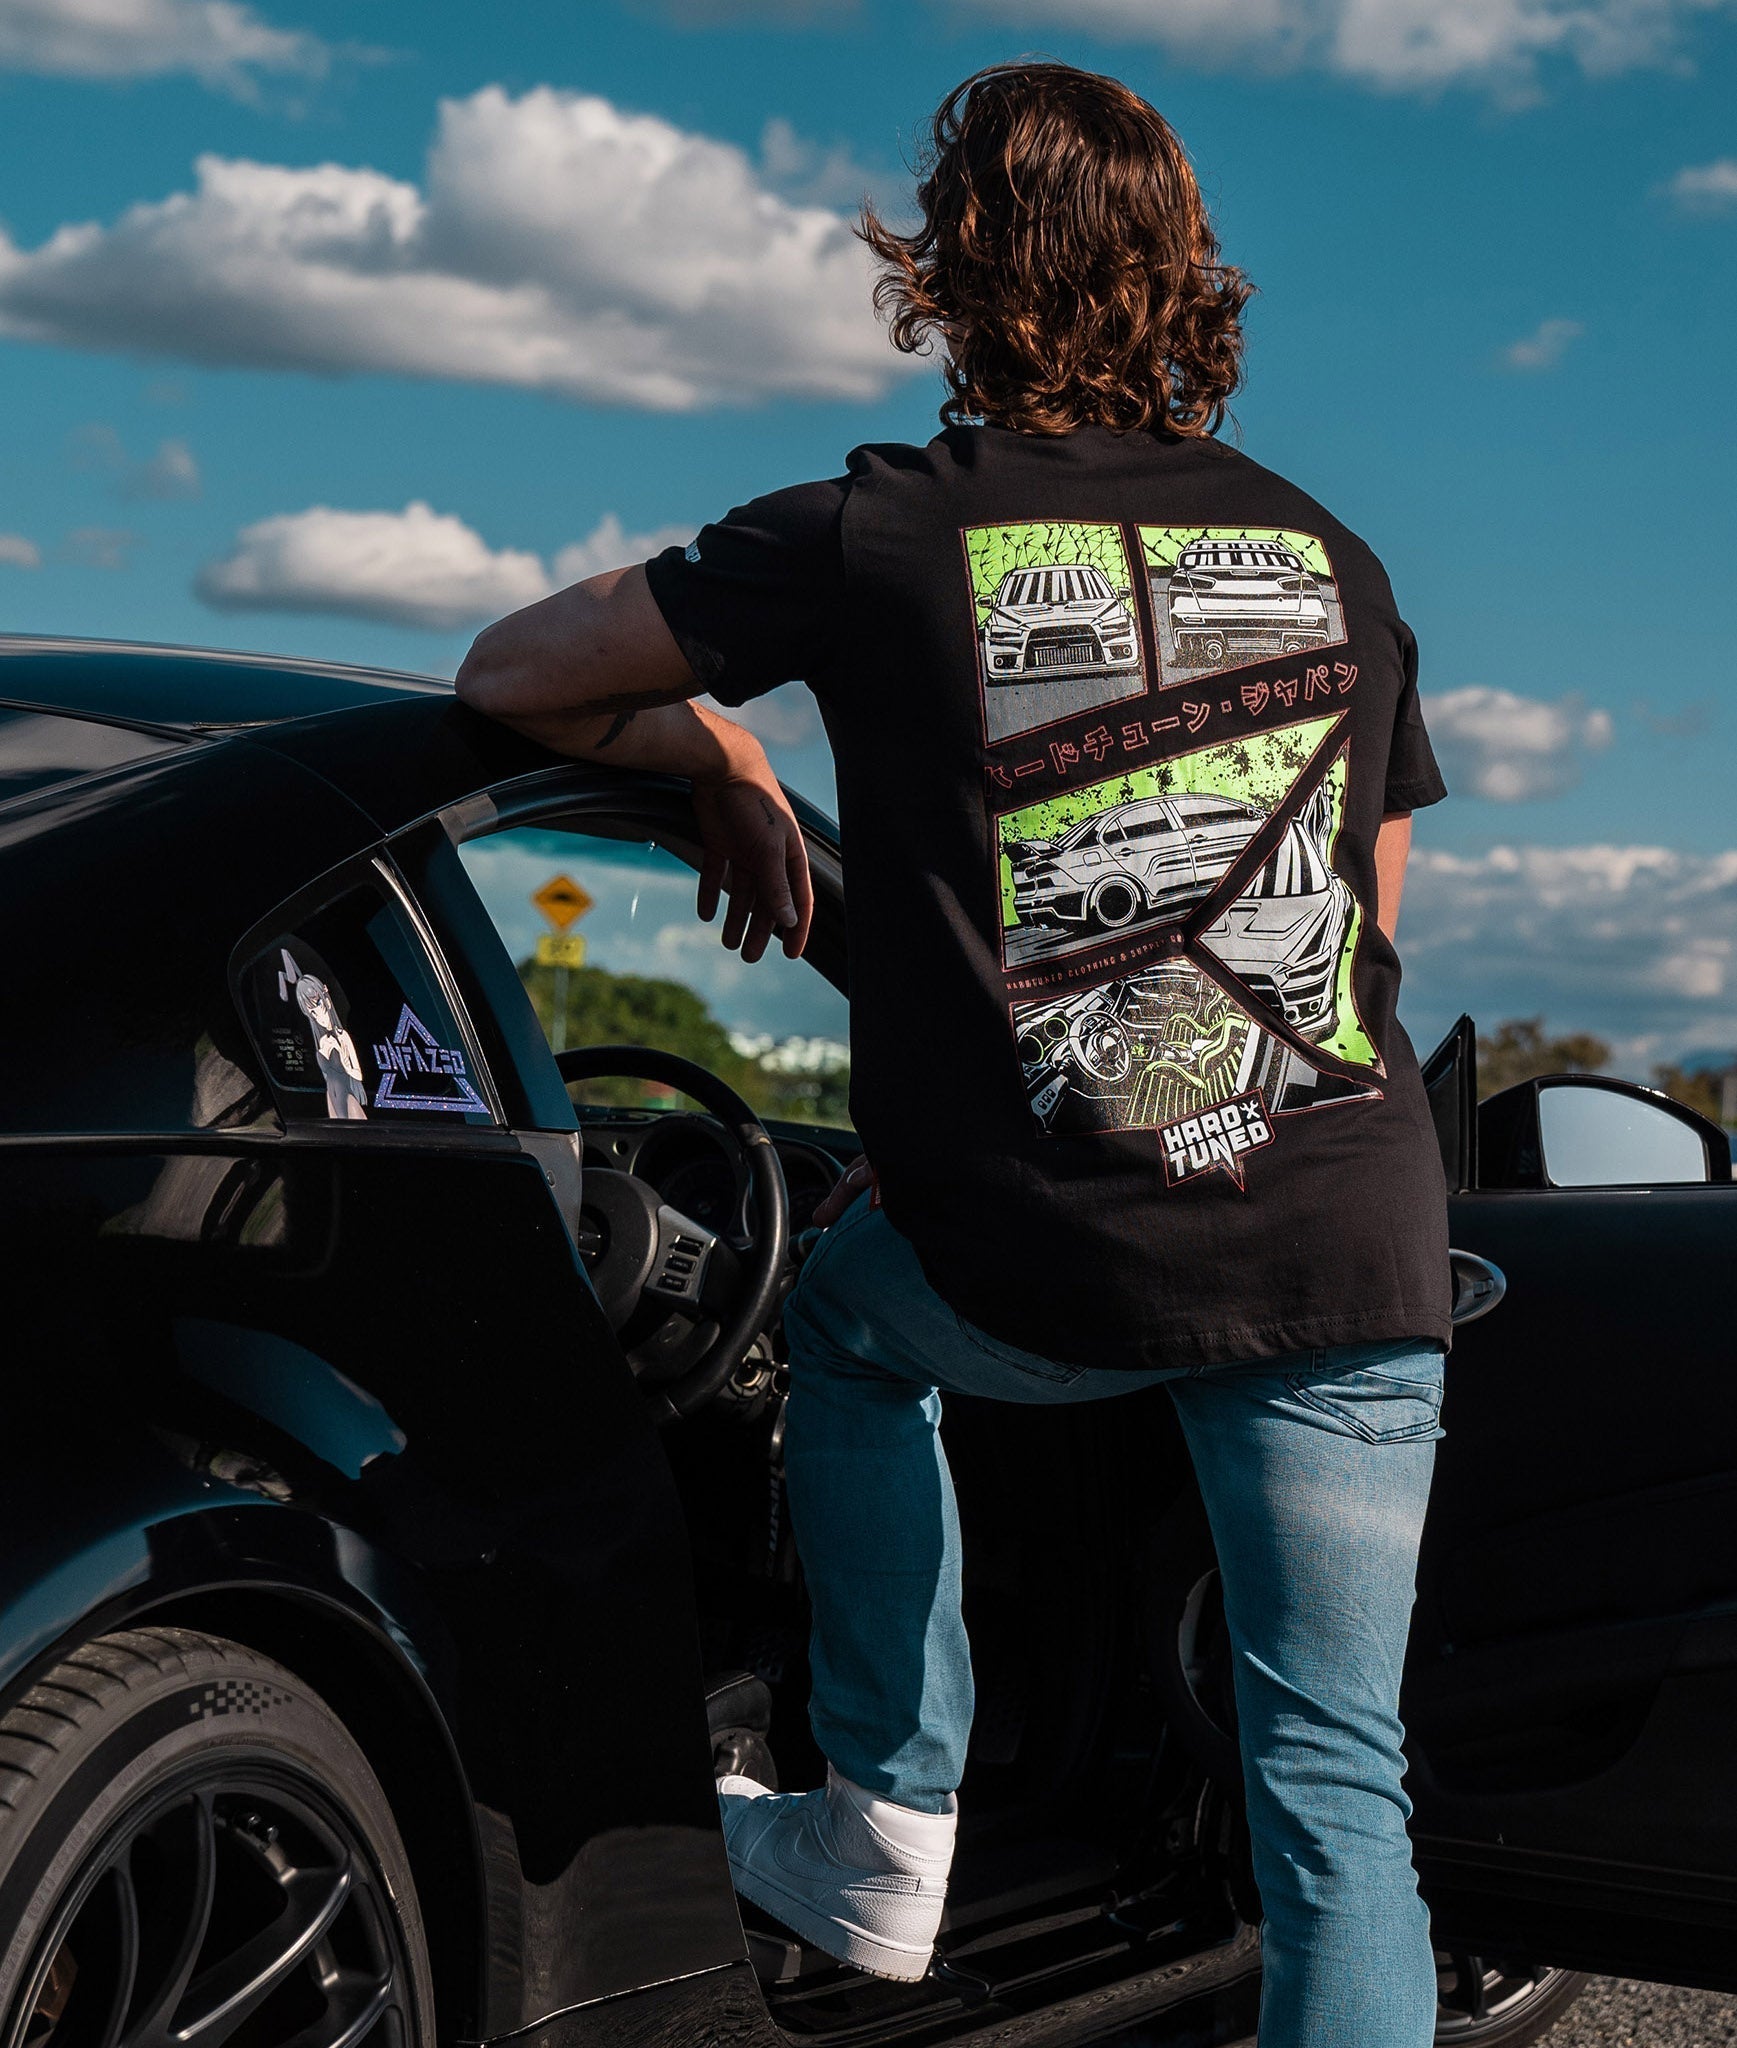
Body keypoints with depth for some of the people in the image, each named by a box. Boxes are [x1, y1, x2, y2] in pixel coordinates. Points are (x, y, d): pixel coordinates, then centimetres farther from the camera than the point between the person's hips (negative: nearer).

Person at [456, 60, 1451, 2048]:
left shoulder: (889, 536, -3)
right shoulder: (1327, 559, 10)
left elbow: (510, 673, 5)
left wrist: (719, 763, 21)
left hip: (1041, 1273, -2)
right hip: (1354, 1251, 3)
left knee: (847, 1325, 31)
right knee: (1333, 1782, 10)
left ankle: (887, 1841, 32)